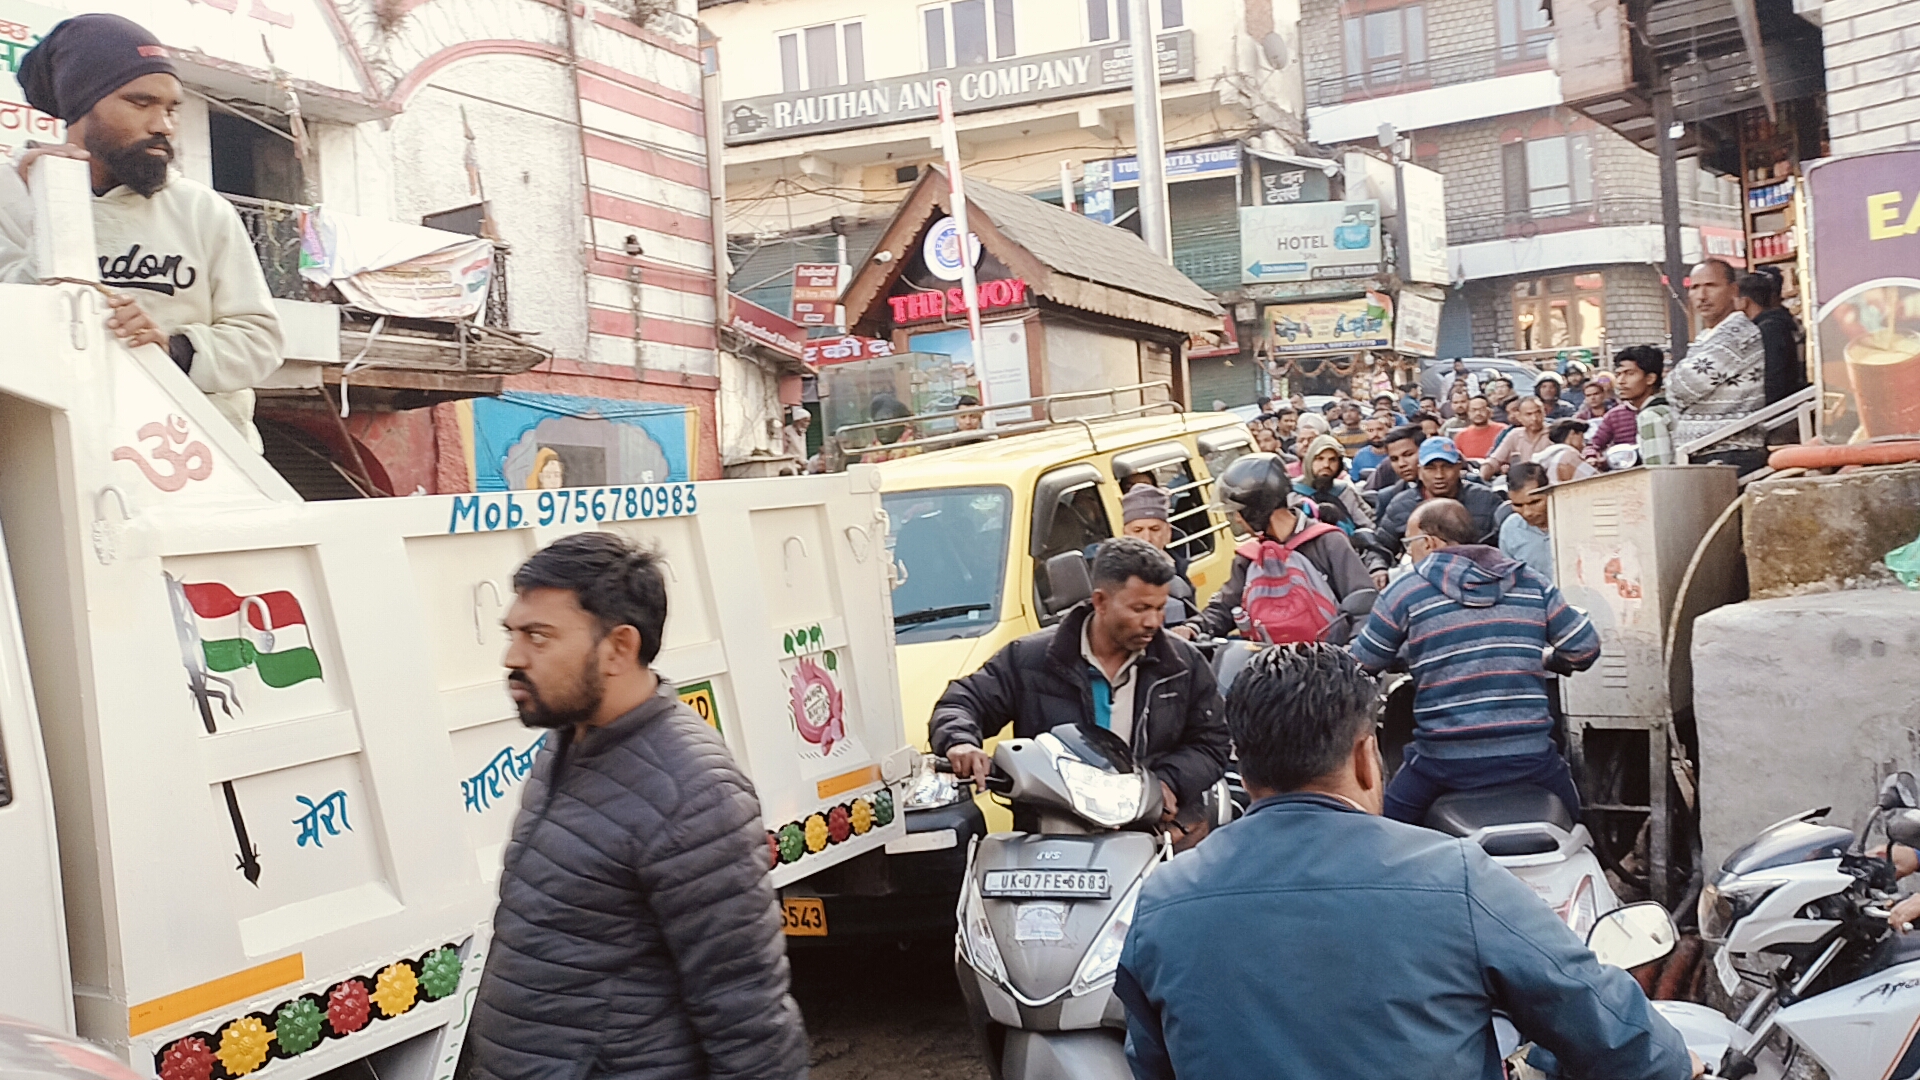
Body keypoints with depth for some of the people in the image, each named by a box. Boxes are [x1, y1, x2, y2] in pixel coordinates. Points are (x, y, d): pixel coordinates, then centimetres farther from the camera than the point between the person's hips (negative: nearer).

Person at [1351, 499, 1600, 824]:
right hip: (1531, 757, 3)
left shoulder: (1404, 592, -2)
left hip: (1445, 762, -2)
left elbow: (1360, 666, 5)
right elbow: (1585, 649, 7)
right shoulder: (1532, 584, 6)